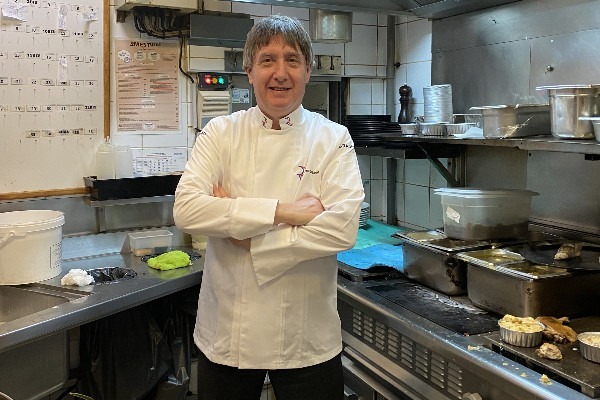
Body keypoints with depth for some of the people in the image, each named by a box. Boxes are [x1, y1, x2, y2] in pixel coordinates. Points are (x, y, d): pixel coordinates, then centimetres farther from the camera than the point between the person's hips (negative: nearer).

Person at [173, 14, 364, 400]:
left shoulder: (333, 139, -4)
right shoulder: (221, 133, -1)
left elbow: (342, 229, -16)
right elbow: (186, 209, -16)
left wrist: (246, 237, -17)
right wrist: (283, 212, -22)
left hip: (306, 338, -1)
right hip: (226, 333, 1)